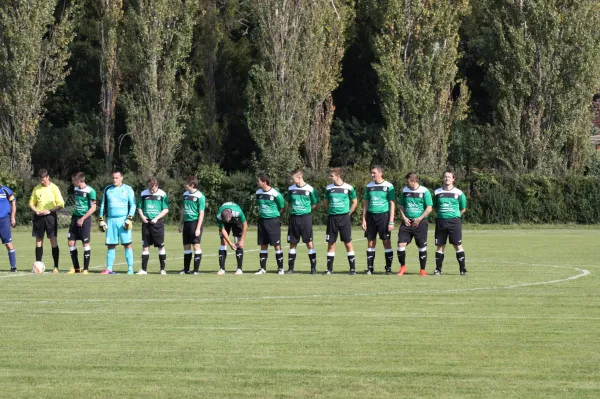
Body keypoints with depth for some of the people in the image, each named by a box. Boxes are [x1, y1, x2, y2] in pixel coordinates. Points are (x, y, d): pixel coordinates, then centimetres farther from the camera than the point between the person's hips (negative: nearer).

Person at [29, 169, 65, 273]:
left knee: (53, 240, -5)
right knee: (38, 240, 5)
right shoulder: (37, 188, 9)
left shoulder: (54, 188, -2)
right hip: (39, 217, 4)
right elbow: (31, 203, 14)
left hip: (50, 216, -4)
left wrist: (49, 211, -16)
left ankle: (56, 267, -4)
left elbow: (61, 204, -5)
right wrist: (36, 211, -6)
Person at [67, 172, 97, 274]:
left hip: (85, 219, -7)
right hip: (75, 218, 7)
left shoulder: (90, 191, -14)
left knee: (86, 243, -3)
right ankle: (76, 268, 12)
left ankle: (86, 269, 4)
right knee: (71, 242, 3)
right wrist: (75, 216, 18)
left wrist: (82, 219, -16)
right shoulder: (76, 189, 8)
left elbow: (93, 208, -13)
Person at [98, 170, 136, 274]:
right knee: (110, 245, 3)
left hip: (123, 219, -3)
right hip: (111, 220, 3)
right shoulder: (108, 189, 14)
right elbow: (103, 205, 18)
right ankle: (109, 269, 7)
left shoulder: (127, 189, 4)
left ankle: (130, 269, -5)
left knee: (127, 244, -6)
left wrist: (129, 219, -9)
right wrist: (101, 220, 11)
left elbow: (132, 205, 1)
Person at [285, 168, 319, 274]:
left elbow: (315, 204, 3)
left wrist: (306, 210, 0)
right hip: (293, 218, 4)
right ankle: (290, 268, 11)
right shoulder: (291, 189, 5)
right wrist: (293, 210, 6)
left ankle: (313, 267, 2)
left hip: (306, 218, -4)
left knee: (309, 243, -3)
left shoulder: (310, 189, -6)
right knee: (292, 243, 6)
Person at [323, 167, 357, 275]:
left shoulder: (348, 188, -3)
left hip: (344, 218, -2)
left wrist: (348, 213, 4)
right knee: (331, 244, 4)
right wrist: (331, 211, 10)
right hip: (332, 218, 2)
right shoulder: (329, 188, 4)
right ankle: (329, 269, 9)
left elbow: (354, 202, 8)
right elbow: (325, 202, 17)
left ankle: (353, 268, 3)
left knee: (348, 243, -2)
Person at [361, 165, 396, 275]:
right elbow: (366, 203, 14)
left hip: (383, 215, -4)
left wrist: (391, 222, -9)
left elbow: (392, 204, -4)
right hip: (371, 216, 4)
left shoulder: (388, 186, -3)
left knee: (387, 242, -2)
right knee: (370, 242, 4)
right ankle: (370, 268, 9)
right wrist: (364, 219, 6)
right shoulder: (369, 186, 10)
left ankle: (388, 268, 4)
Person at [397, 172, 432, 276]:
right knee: (401, 244, -7)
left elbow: (429, 208, -6)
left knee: (422, 246, 2)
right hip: (407, 222, 3)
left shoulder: (424, 191, -6)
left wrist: (419, 219, -13)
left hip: (420, 222, -3)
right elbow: (400, 205, 14)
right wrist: (404, 217, -1)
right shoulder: (405, 190, 6)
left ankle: (423, 270, 13)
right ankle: (402, 267, 10)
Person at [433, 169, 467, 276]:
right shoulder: (437, 192, 7)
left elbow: (463, 209, 9)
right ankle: (438, 269, 11)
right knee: (440, 246, 5)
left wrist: (454, 216, 3)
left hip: (454, 222, -2)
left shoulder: (458, 193, 1)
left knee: (458, 245, -5)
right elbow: (435, 207, 17)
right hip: (441, 222, 2)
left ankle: (462, 269, -1)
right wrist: (441, 214, 6)